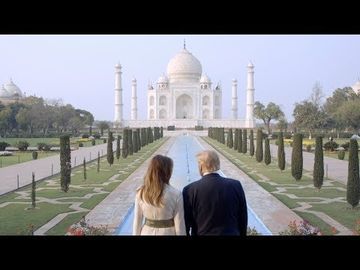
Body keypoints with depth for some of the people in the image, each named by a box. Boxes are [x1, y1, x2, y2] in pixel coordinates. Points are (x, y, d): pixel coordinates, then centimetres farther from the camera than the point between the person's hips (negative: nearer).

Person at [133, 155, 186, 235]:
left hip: (147, 232, 3)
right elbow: (179, 225, -12)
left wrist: (136, 233, 9)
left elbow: (137, 221, -1)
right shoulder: (175, 194, -17)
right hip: (168, 232, -2)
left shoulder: (141, 192, -8)